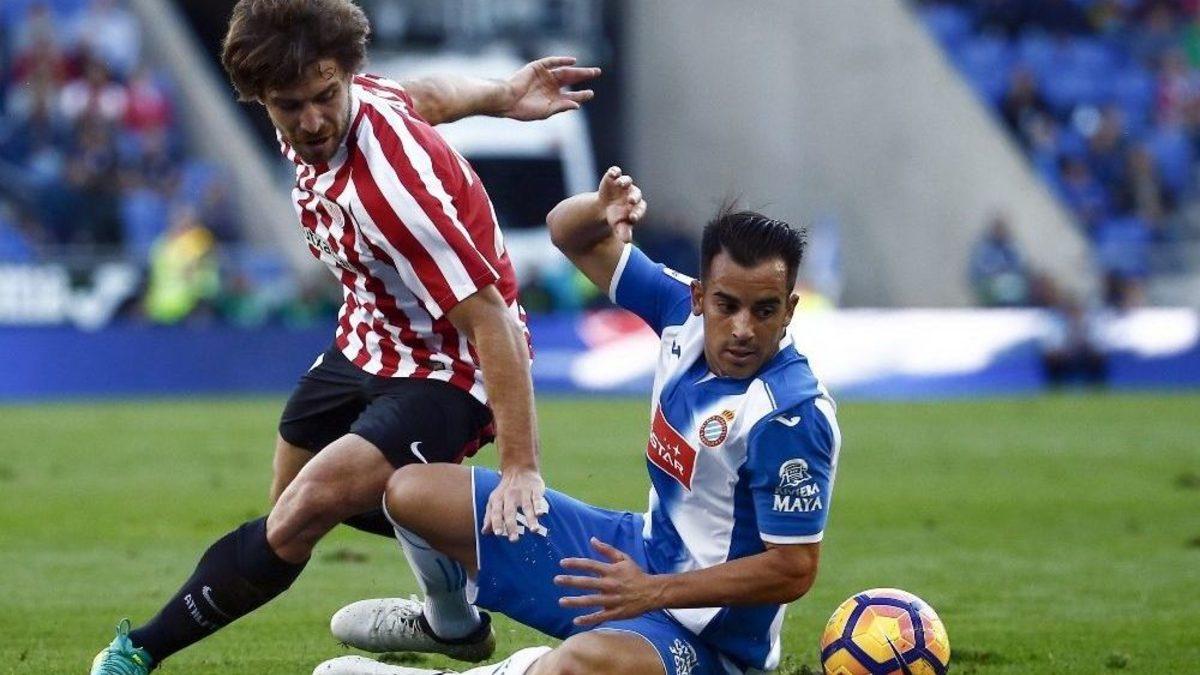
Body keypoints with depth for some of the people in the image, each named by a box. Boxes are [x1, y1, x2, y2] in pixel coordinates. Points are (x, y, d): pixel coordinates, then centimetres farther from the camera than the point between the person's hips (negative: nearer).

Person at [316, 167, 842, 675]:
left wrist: (655, 590, -28)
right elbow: (567, 233, 7)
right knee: (412, 491, 12)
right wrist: (601, 210, -18)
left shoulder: (793, 417, -26)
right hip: (637, 549, 8)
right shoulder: (684, 310, -6)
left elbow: (795, 569, -25)